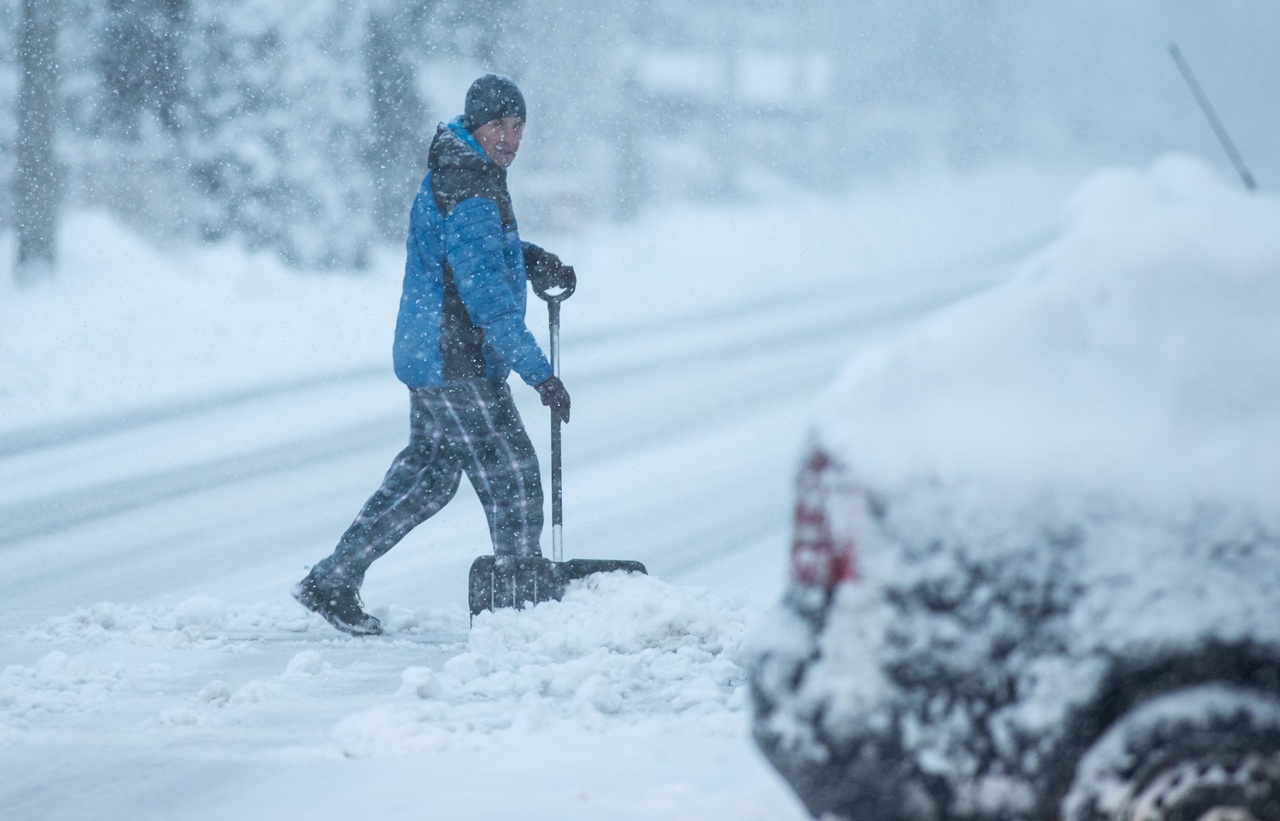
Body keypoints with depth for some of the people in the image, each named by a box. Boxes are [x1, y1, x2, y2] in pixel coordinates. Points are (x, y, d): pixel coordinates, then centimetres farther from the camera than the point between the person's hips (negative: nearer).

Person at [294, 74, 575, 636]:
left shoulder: (464, 177, 13)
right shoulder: (467, 195, -21)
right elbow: (486, 295, -24)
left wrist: (528, 258, 10)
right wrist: (539, 373, -21)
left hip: (429, 357, 10)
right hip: (457, 366, -10)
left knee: (427, 474, 16)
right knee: (512, 479, -4)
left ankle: (332, 581, 18)